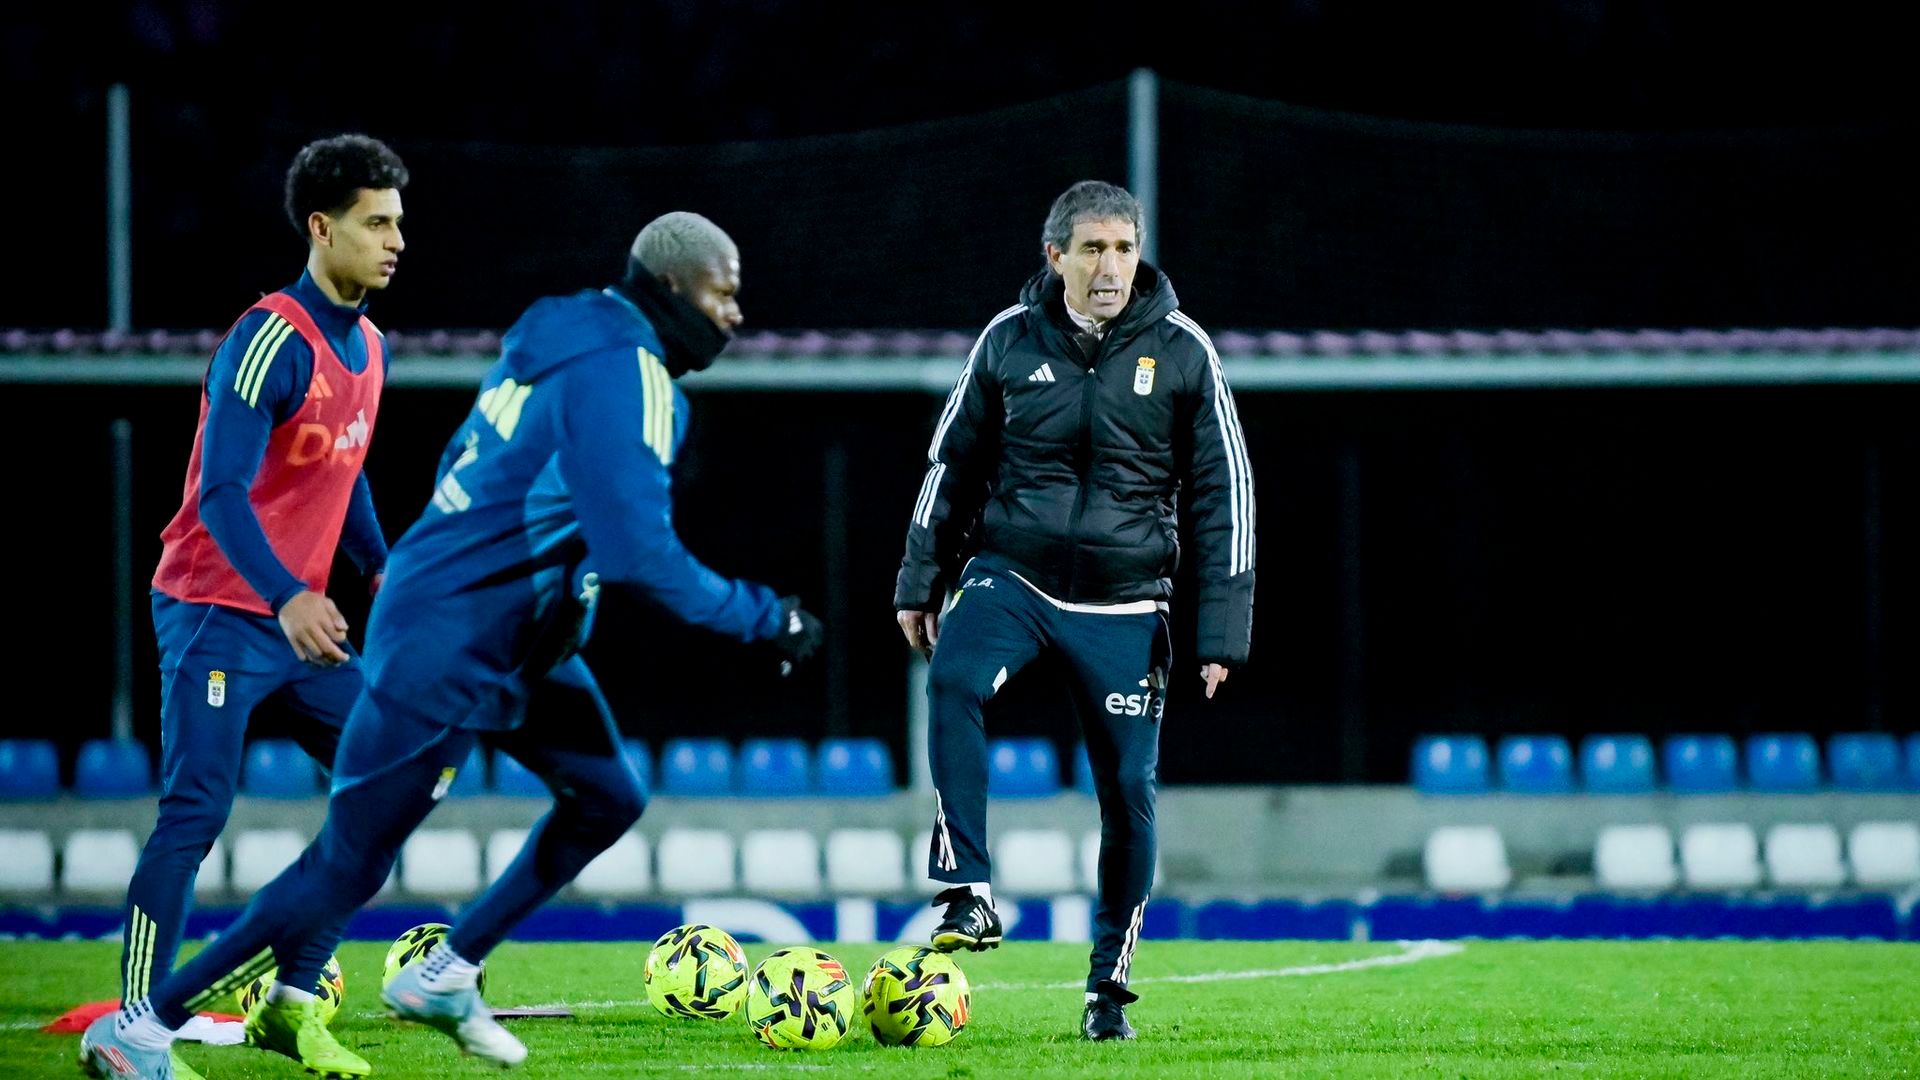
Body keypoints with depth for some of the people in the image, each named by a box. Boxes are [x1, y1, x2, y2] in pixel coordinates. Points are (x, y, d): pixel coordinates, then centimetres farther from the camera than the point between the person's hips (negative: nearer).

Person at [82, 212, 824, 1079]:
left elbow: (468, 474, 18)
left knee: (607, 799, 15)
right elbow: (642, 557, -27)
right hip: (450, 651, -10)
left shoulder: (560, 340, 10)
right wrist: (763, 619, -18)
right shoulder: (624, 375, -20)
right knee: (349, 868, -4)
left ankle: (442, 980, 22)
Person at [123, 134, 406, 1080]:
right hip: (218, 615, -9)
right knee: (195, 814, -12)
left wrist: (381, 569, 9)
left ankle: (292, 1003, 11)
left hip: (300, 616, 9)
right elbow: (221, 491, -25)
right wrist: (288, 599, -36)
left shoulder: (367, 346, 10)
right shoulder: (271, 342, -18)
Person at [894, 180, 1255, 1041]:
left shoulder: (1181, 351, -4)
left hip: (1124, 600, 0)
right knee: (953, 682, -30)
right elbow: (952, 460, 11)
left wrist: (1221, 632, -3)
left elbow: (1224, 492, 1)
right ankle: (969, 897, -27)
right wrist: (920, 582, 9)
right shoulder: (1010, 340, -1)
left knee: (1128, 789, 0)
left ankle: (1109, 985, 16)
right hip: (1010, 573, 0)